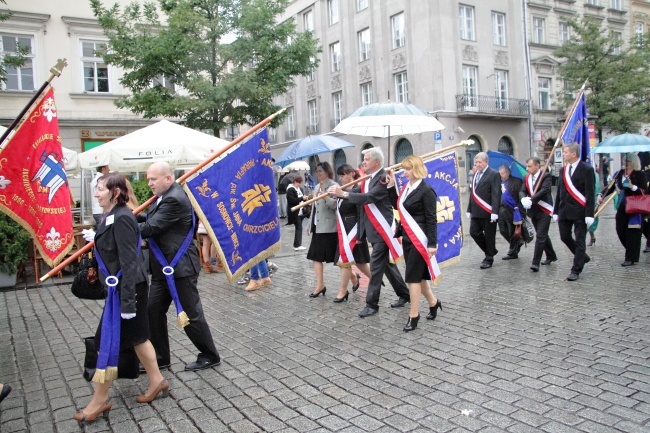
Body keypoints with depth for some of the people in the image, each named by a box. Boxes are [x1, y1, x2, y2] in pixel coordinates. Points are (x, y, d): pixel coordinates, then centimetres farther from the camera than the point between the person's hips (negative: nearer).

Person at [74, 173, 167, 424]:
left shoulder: (121, 218, -20)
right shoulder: (112, 216, 8)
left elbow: (128, 262, -23)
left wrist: (127, 300, -24)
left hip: (127, 288, -9)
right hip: (123, 287, 9)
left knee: (107, 342, 2)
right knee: (137, 336, 17)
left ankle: (100, 400, 17)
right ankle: (157, 381, 31)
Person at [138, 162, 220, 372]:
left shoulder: (174, 199, -20)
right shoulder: (165, 196, 11)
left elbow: (151, 228, -23)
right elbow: (150, 220, 13)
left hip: (179, 267, -10)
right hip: (163, 268, 10)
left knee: (190, 314, 2)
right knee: (153, 311, 12)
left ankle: (210, 356, 18)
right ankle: (160, 357, 25)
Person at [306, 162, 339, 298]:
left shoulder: (333, 186, -8)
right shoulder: (316, 187, 16)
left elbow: (336, 204, -19)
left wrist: (324, 196, -31)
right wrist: (310, 224, 18)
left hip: (329, 227, -8)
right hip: (317, 227, 8)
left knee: (336, 257, -1)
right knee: (315, 256, 4)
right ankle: (320, 285, 10)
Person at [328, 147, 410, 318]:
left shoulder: (383, 178, -15)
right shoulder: (367, 178, 13)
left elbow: (370, 197, -26)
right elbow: (357, 191, 2)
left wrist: (343, 194, -26)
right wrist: (337, 192, -15)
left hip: (381, 228, -9)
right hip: (373, 228, 9)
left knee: (376, 265, -5)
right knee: (386, 262, 17)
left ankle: (372, 304, 4)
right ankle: (404, 294, 30)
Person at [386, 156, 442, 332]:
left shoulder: (426, 190, -14)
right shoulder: (407, 188, 9)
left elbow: (431, 219, -15)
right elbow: (397, 206, 18)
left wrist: (432, 243, -18)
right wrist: (391, 187, 10)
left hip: (419, 239, -8)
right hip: (407, 238, 8)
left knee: (413, 276, -3)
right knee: (419, 274, 16)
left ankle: (414, 315, 7)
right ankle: (433, 302, 36)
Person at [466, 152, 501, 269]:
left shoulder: (494, 174, -7)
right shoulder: (475, 174, 14)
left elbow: (496, 194, -14)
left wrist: (494, 212, -21)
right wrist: (469, 209, 14)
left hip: (488, 212, -7)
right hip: (476, 212, 7)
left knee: (489, 236, 2)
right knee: (474, 232, 5)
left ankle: (489, 259, 16)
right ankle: (490, 251, 25)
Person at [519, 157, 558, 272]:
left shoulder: (546, 176, -10)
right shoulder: (526, 178, 7)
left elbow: (544, 190, -23)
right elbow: (522, 191, -1)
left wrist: (531, 200, -32)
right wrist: (523, 199, -24)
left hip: (544, 211, -6)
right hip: (533, 210, 7)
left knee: (540, 236, -10)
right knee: (542, 235, 18)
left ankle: (535, 263, -11)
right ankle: (551, 256, 36)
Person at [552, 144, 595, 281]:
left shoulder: (587, 169, -8)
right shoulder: (563, 170, 11)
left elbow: (590, 193, -11)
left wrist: (589, 214, -16)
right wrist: (556, 211, 12)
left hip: (580, 211, -6)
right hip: (564, 210, 6)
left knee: (580, 240, 1)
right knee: (565, 237, 9)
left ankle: (576, 270, 7)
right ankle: (582, 257, 33)